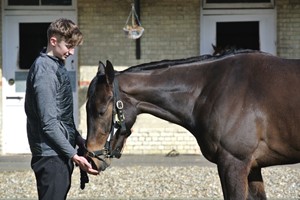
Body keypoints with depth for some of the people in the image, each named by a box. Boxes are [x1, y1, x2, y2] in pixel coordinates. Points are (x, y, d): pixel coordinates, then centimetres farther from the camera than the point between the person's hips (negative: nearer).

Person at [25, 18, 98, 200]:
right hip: (51, 156, -10)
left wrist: (82, 143, 19)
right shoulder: (45, 71, -17)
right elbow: (49, 123, -21)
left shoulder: (57, 67, 13)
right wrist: (74, 155, -22)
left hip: (61, 154, 10)